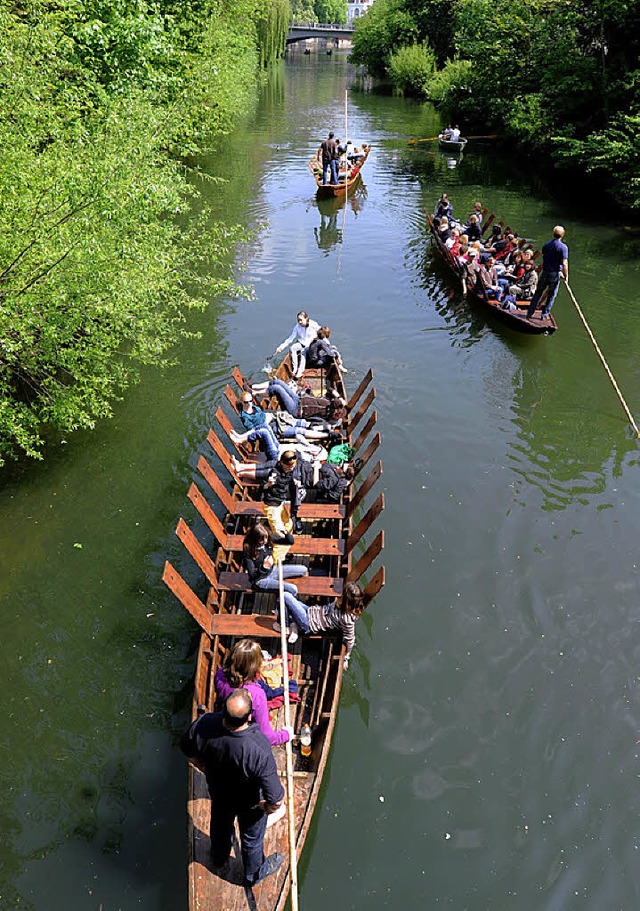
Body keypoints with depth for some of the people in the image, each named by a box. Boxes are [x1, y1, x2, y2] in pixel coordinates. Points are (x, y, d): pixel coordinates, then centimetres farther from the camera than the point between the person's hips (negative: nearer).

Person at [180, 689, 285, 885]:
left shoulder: (203, 724, -35)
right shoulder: (259, 751, -44)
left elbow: (189, 752, -11)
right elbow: (276, 801, -35)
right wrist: (266, 808, -11)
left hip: (217, 793, 4)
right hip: (249, 803, -4)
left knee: (220, 826, 36)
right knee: (252, 838, 29)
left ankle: (219, 862, 67)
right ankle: (254, 873, 60)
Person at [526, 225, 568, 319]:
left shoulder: (546, 244, 1)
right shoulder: (563, 247, -14)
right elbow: (564, 264, -17)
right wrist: (566, 276, -7)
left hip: (545, 272, 4)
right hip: (555, 274, -4)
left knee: (538, 292, 14)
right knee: (551, 295, 10)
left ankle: (530, 312, 15)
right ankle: (544, 314, 12)